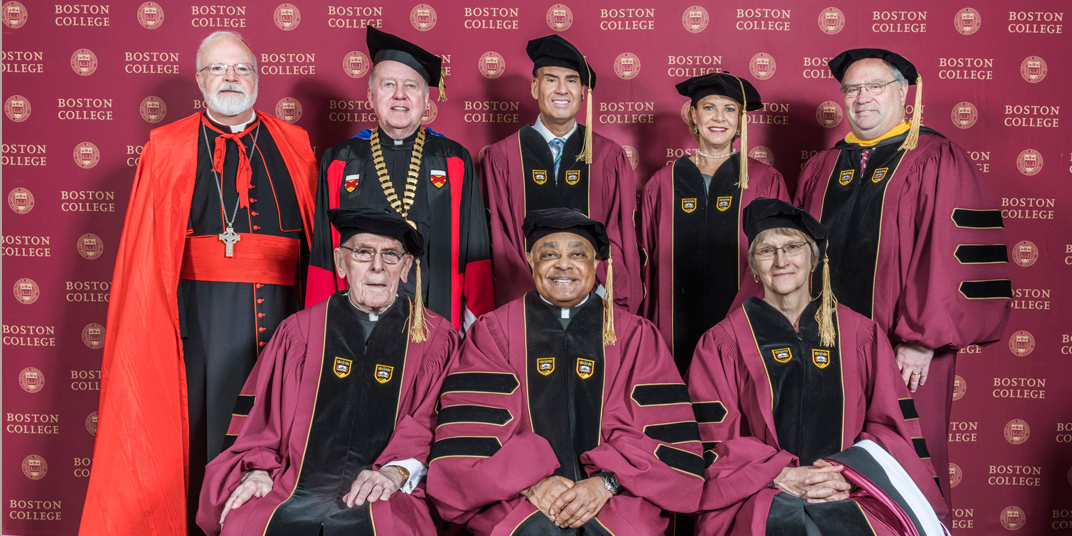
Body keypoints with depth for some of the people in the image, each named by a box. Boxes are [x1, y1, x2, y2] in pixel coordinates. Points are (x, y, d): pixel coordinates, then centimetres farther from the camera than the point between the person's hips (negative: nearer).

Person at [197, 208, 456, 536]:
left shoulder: (435, 338, 11)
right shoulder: (300, 330, 16)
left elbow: (438, 424, 2)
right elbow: (264, 415, 15)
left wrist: (397, 471, -15)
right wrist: (259, 469, -4)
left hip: (385, 497, -2)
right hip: (294, 491, 2)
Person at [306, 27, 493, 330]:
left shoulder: (455, 163, 7)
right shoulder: (339, 163, 8)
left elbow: (476, 249, 6)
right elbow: (323, 251, 7)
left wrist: (475, 322, -2)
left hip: (439, 322, 0)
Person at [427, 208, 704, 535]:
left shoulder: (635, 336, 10)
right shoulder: (494, 331, 8)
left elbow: (661, 430, 0)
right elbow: (472, 428, -2)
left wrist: (604, 483, -15)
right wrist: (529, 482, -17)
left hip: (614, 494, 1)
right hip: (515, 499, -1)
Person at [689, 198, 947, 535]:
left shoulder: (861, 334, 14)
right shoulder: (723, 343, 7)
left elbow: (893, 425, 9)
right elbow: (715, 440, 0)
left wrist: (848, 475, -9)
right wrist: (783, 477, -14)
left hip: (846, 493, 2)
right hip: (758, 495, -1)